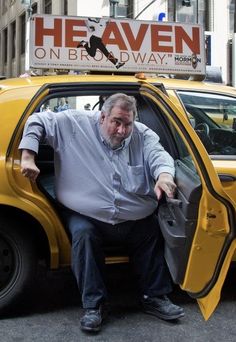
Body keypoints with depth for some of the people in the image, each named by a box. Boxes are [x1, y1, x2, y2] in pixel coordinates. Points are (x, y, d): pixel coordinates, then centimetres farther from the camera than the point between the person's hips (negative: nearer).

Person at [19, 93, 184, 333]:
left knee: (153, 232, -18)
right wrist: (28, 158, -10)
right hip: (87, 217, -2)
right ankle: (93, 305, -18)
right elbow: (36, 121, 2)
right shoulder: (76, 124, 0)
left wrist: (164, 174, -34)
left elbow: (159, 154, -10)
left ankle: (155, 298, 3)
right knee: (82, 233, -30)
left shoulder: (142, 135, 6)